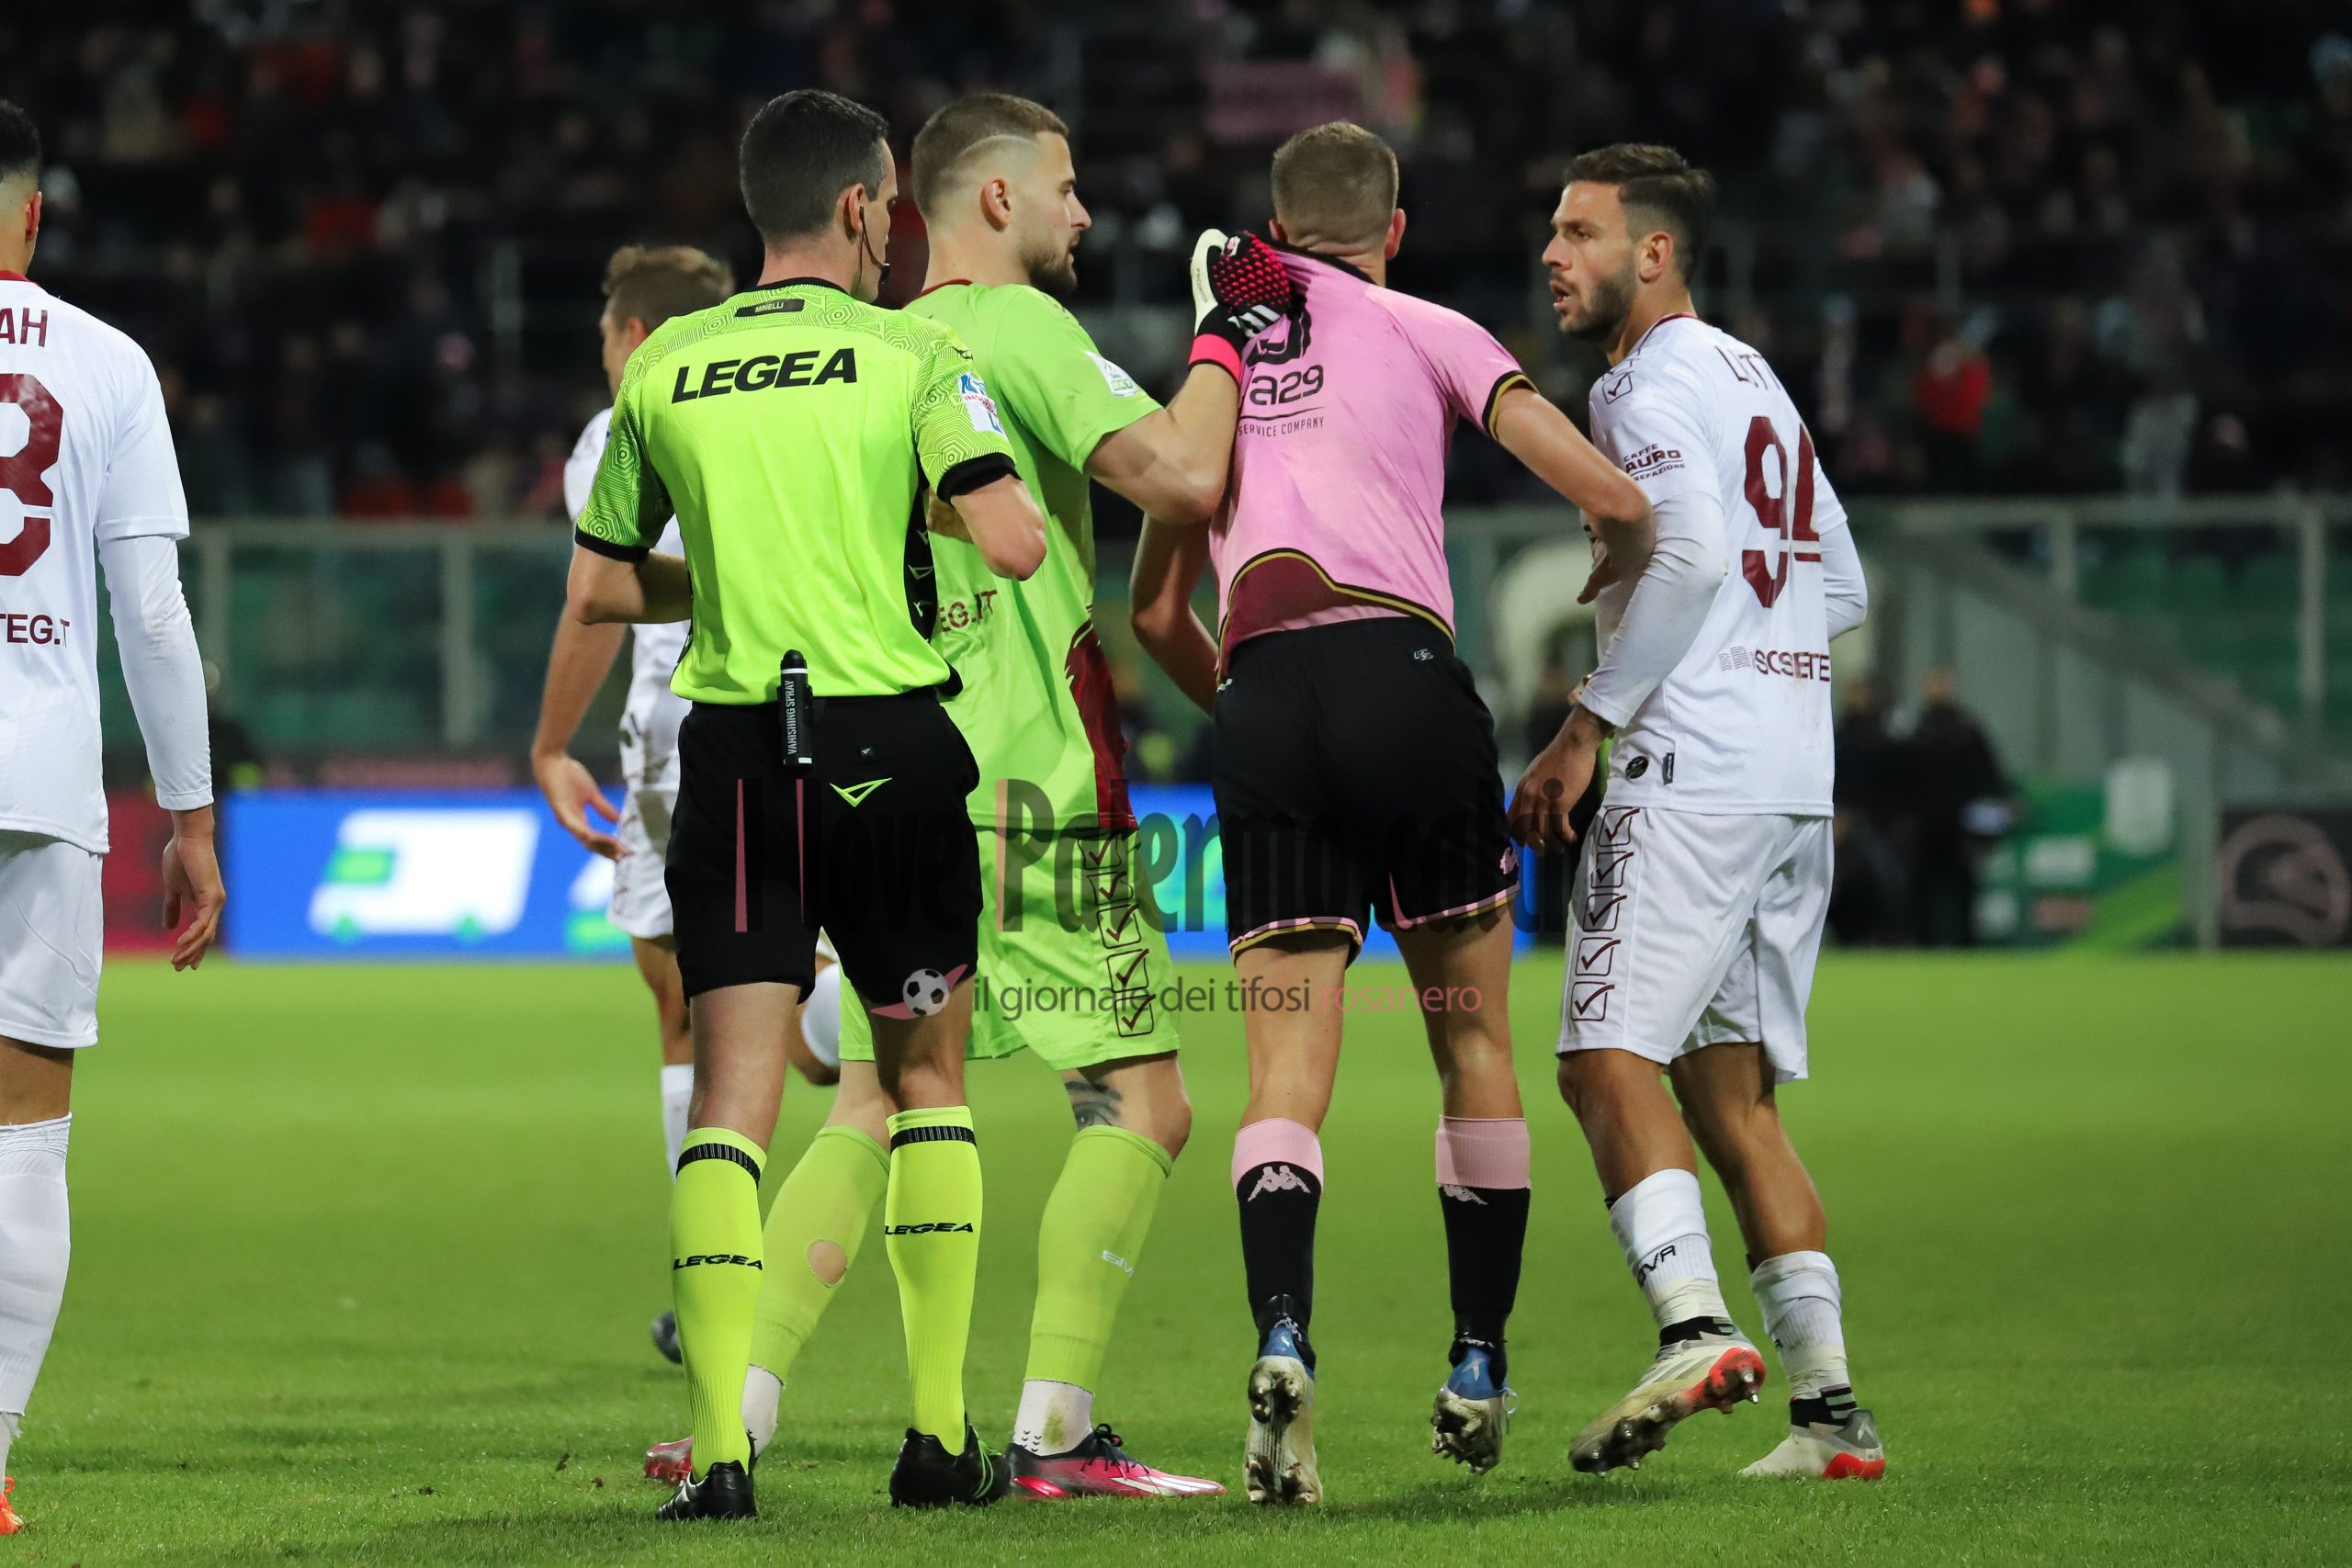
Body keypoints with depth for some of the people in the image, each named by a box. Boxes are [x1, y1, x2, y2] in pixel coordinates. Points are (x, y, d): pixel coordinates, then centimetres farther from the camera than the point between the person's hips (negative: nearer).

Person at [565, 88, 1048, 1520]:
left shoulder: (664, 369, 8)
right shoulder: (913, 354, -2)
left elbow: (599, 586, 14)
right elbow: (1010, 543, -13)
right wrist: (1030, 515, 10)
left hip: (735, 747, 2)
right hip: (891, 745, -2)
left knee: (732, 1099, -2)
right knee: (927, 1081, 14)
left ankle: (721, 1445, -16)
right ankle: (941, 1435, 15)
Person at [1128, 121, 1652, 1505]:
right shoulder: (1428, 335, 9)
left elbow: (1158, 615, 25)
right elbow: (1611, 497, 3)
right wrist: (1628, 559, 26)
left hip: (1265, 703, 2)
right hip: (1404, 680, -2)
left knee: (1287, 1072, -3)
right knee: (1476, 1041, 13)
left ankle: (1282, 1338, -27)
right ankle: (1479, 1372, 17)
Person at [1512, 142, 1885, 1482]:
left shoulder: (1655, 383, -6)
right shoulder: (1756, 380, 23)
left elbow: (1692, 557, -20)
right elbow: (1842, 591, 26)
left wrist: (1587, 729, -17)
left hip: (1695, 767, -9)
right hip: (1801, 777, 9)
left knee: (1610, 1060, -14)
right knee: (1730, 1094, 10)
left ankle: (1696, 1326, -30)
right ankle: (1831, 1405, 4)